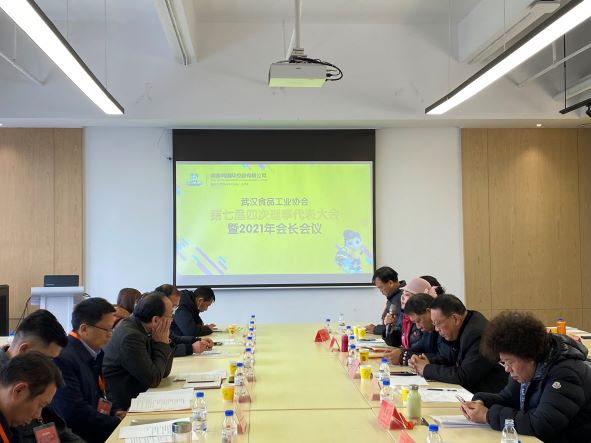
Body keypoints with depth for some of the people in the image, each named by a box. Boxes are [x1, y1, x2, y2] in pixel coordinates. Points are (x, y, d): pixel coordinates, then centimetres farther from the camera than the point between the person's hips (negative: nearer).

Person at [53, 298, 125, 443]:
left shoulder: (94, 352, 6)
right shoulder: (63, 358, -20)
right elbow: (75, 413, -22)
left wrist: (114, 414, -3)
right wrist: (118, 423, -12)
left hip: (97, 431, 8)